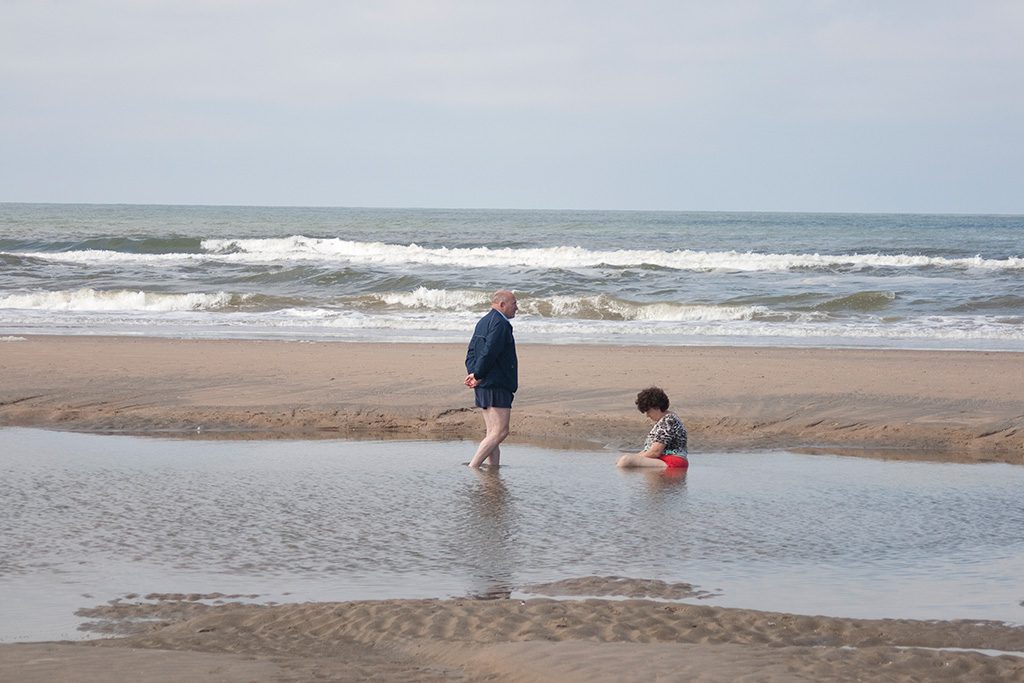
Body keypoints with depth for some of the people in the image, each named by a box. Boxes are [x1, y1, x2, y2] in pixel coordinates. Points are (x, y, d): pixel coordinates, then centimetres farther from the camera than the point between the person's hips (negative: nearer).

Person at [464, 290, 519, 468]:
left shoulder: (483, 322, 20)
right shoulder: (500, 323, -12)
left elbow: (471, 353, 16)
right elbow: (489, 352, -22)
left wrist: (474, 375, 1)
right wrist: (478, 376, -11)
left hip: (484, 386, 10)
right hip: (496, 386, -10)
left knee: (492, 433, 10)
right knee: (500, 432, -12)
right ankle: (472, 468, -17)